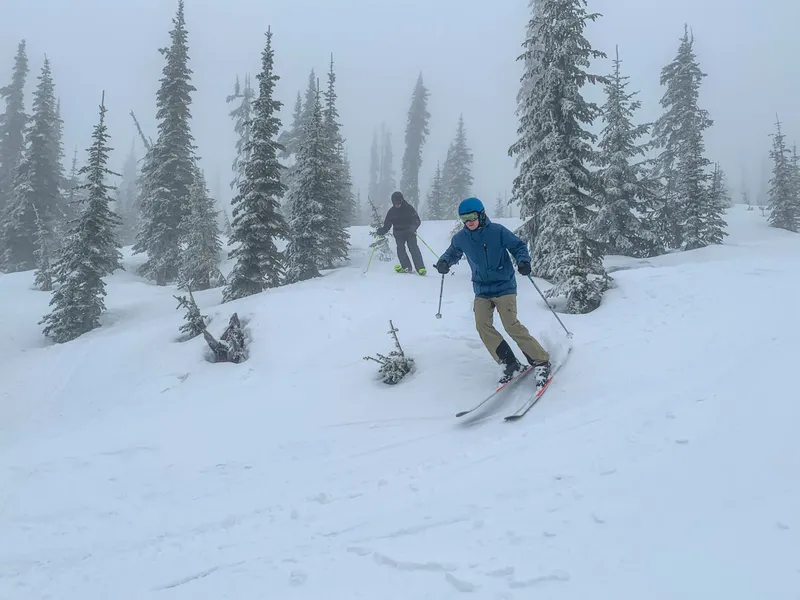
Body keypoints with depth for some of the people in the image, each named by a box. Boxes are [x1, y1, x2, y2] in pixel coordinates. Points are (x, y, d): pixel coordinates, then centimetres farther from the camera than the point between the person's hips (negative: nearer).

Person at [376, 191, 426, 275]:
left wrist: (413, 227, -26)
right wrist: (380, 231, -13)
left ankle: (420, 268, -20)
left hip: (410, 232, -3)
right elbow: (387, 226, 6)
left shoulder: (409, 208, -4)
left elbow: (417, 221, -6)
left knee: (413, 247, -16)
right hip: (399, 234, 3)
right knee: (400, 248, -15)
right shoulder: (392, 211, 4)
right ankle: (406, 267, -15)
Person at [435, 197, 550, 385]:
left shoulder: (497, 231, -12)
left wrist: (523, 261, -23)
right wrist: (444, 261, -4)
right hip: (481, 290, 5)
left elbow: (518, 246, -4)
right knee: (483, 325, -12)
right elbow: (453, 253, 18)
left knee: (511, 325, -14)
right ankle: (511, 365, -3)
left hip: (504, 286, -5)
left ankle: (541, 361, -1)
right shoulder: (461, 238, 0)